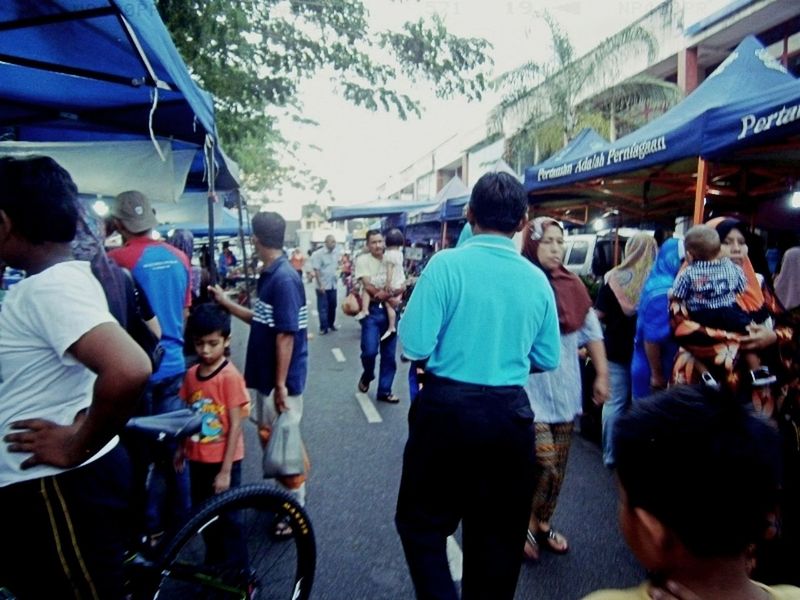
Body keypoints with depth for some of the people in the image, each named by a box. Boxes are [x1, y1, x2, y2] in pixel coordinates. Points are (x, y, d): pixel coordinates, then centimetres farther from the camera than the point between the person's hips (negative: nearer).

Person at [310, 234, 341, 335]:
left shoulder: (336, 252, 3)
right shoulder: (318, 254, -15)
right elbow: (316, 270, -16)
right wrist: (320, 285, -18)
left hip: (333, 285, 6)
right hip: (323, 286, -6)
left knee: (333, 306, 14)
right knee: (323, 307, -1)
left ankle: (331, 324, 29)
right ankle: (323, 327, 6)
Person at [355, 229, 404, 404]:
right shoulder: (362, 260, -3)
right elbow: (368, 287, -12)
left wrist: (386, 294, -17)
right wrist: (391, 294, -13)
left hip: (389, 310, 4)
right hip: (372, 310, -4)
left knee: (389, 354, 7)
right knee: (369, 350, -15)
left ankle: (384, 390, 21)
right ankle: (367, 376, 18)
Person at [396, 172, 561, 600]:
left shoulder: (447, 264, -12)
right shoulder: (536, 279, 1)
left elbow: (415, 346, -15)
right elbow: (548, 359, 8)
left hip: (447, 408, -4)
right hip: (511, 414, 4)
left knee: (421, 519, 16)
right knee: (499, 531, 21)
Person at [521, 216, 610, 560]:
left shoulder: (573, 286, 6)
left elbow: (592, 332, 11)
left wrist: (602, 375, 9)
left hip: (565, 389, 6)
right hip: (530, 390, -6)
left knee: (558, 467, 14)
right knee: (544, 463, -8)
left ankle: (542, 526, 33)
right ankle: (526, 527, 17)